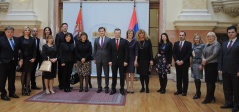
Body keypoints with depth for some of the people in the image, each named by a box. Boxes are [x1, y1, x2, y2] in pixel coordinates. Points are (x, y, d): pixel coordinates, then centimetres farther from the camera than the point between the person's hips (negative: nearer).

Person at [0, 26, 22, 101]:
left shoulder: (17, 40, 6)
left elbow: (20, 50, 7)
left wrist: (20, 59, 0)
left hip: (13, 62, 4)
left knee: (12, 79, 14)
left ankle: (12, 92, 26)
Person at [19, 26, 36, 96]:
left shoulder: (32, 39, 7)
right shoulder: (20, 39, 2)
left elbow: (34, 49, 4)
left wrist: (34, 58, -6)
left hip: (30, 58, 2)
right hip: (23, 58, -2)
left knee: (28, 73, 5)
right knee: (23, 73, 1)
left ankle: (27, 88, 11)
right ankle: (23, 88, 9)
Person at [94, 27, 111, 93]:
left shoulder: (108, 39, 0)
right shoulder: (96, 40, 9)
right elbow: (95, 50, 10)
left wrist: (109, 59, -6)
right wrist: (94, 58, 4)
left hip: (105, 58, -3)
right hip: (98, 59, 3)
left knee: (106, 74, 3)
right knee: (98, 74, 8)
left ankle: (106, 87, 13)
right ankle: (99, 87, 18)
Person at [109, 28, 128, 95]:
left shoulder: (124, 41, -2)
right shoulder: (111, 41, 3)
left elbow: (126, 52, -4)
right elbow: (110, 52, 3)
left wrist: (125, 61, -10)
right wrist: (110, 60, -3)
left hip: (122, 61, -1)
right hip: (114, 61, 1)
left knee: (122, 76, 6)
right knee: (114, 75, 8)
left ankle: (122, 89, 15)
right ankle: (113, 89, 16)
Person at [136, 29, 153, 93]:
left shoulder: (148, 41, -1)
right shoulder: (137, 41, 1)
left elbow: (150, 51, -3)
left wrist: (151, 60, -8)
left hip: (146, 60, -2)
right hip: (140, 60, 2)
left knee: (146, 74, -1)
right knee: (141, 74, 7)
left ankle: (147, 88, 10)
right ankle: (142, 87, 17)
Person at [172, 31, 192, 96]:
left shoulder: (188, 44, -2)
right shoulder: (176, 43, 10)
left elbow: (189, 54, -10)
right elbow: (173, 53, 5)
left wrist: (182, 61, -15)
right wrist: (176, 60, -10)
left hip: (185, 63, -3)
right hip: (177, 63, 3)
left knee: (185, 78, 3)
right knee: (178, 77, 7)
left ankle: (184, 91, 11)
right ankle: (179, 90, 15)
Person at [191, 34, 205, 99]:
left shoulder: (202, 45, -8)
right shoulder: (193, 46, 9)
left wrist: (201, 65, -17)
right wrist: (191, 63, 10)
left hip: (198, 63, -6)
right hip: (193, 63, 6)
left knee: (197, 79, -2)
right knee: (195, 79, 9)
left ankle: (197, 93, 9)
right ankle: (198, 92, 22)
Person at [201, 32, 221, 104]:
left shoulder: (216, 44, -10)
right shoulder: (206, 45, 14)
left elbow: (214, 54, -20)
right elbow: (203, 53, 8)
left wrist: (206, 60, -15)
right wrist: (203, 59, -12)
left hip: (213, 65, -7)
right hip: (207, 65, 8)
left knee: (211, 82, -2)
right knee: (208, 82, 11)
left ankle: (208, 98, 5)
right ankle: (211, 97, 21)